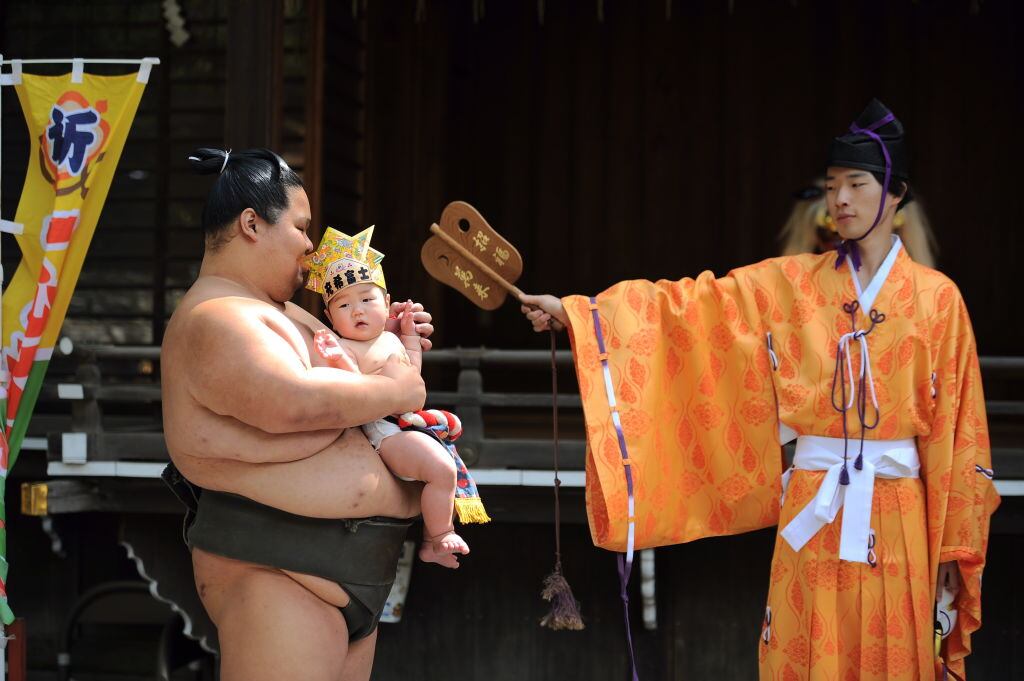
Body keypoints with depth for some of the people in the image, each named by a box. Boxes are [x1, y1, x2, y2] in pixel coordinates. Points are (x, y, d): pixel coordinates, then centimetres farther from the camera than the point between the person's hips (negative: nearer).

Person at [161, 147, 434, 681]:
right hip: (275, 571, -11)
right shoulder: (215, 320, -15)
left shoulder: (281, 311, 19)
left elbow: (336, 363, 36)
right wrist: (396, 390, -17)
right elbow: (295, 403, -30)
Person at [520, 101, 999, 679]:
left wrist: (955, 547, 0)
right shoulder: (790, 284, 5)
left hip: (897, 516, -1)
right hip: (811, 512, 1)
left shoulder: (936, 297, 1)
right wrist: (577, 312, -10)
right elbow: (689, 305, 0)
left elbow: (956, 433, 1)